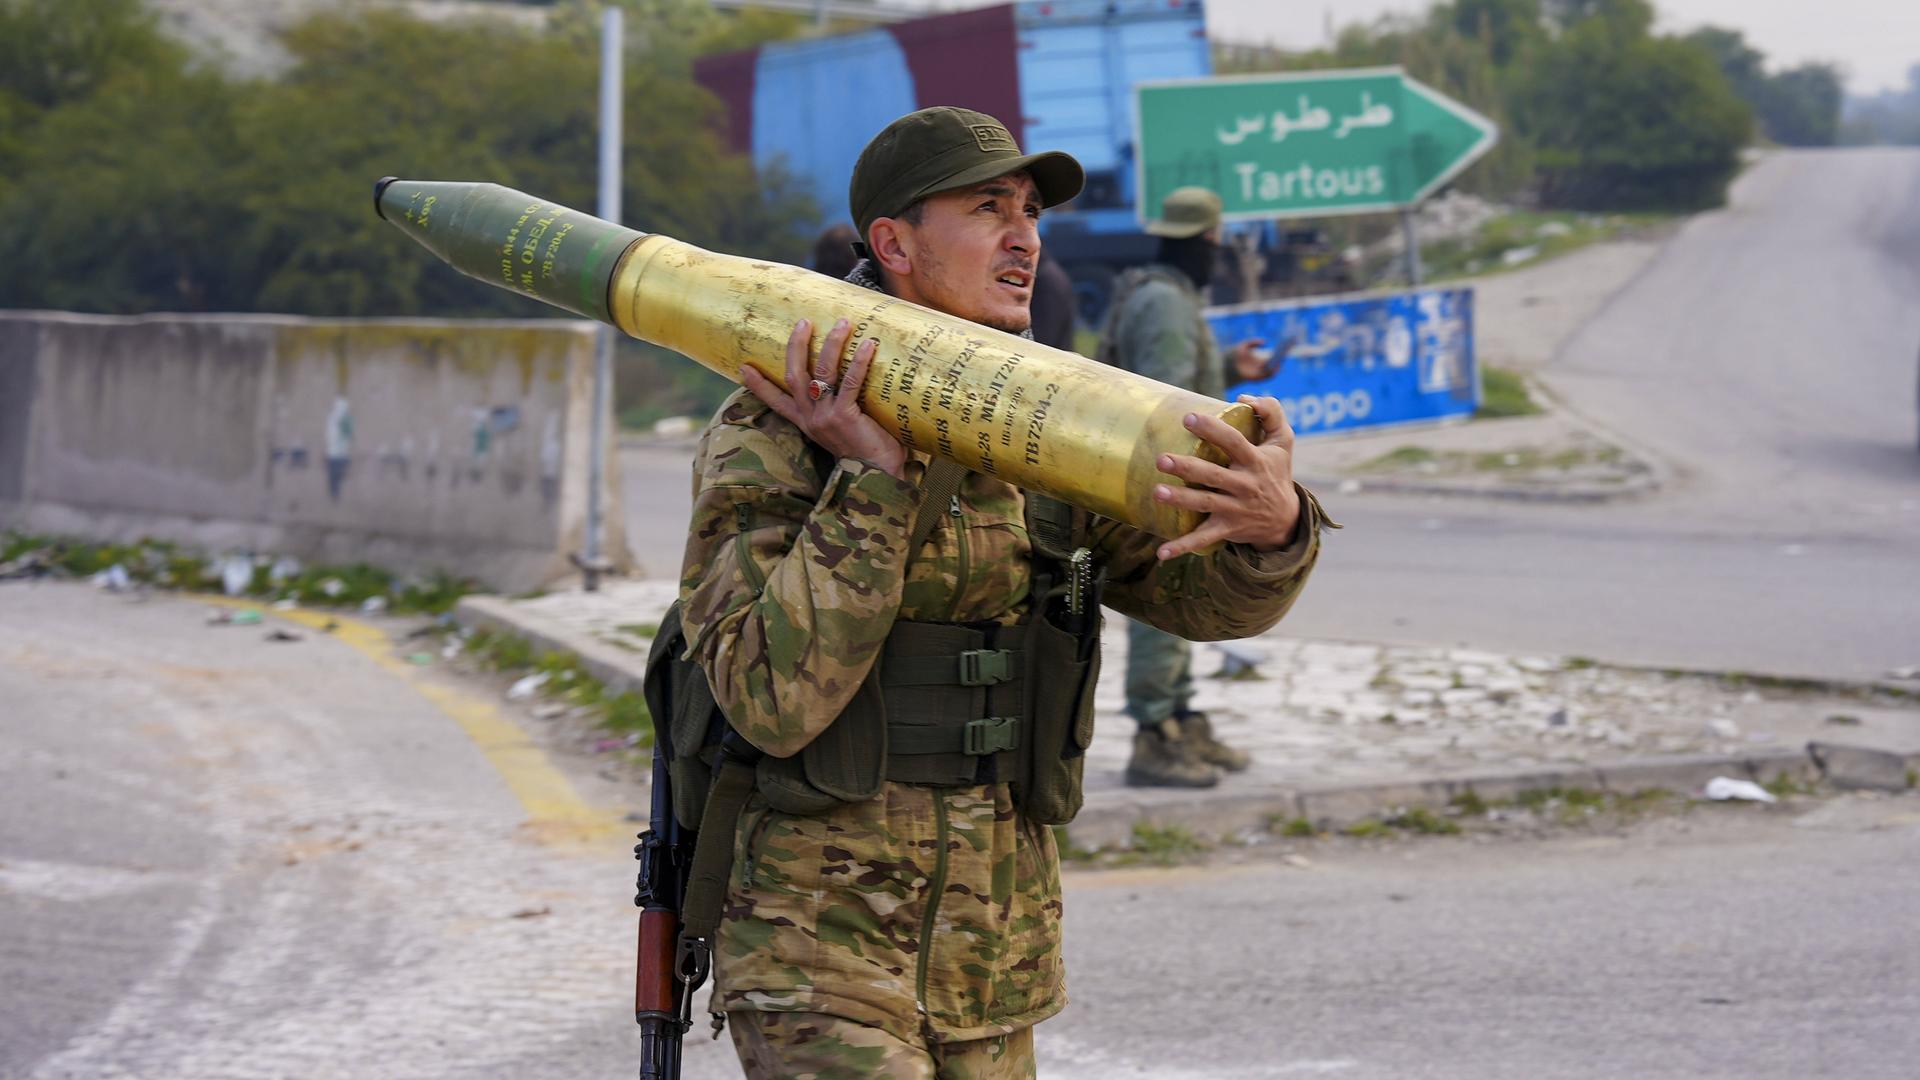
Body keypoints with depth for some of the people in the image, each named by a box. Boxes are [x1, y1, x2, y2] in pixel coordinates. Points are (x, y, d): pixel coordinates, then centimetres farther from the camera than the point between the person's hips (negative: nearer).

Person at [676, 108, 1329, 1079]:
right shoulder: (767, 442, -11)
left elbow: (1206, 590, -1)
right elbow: (776, 698, -21)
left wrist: (1275, 524, -24)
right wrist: (871, 485, -26)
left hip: (997, 951, 6)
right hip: (821, 948, -6)